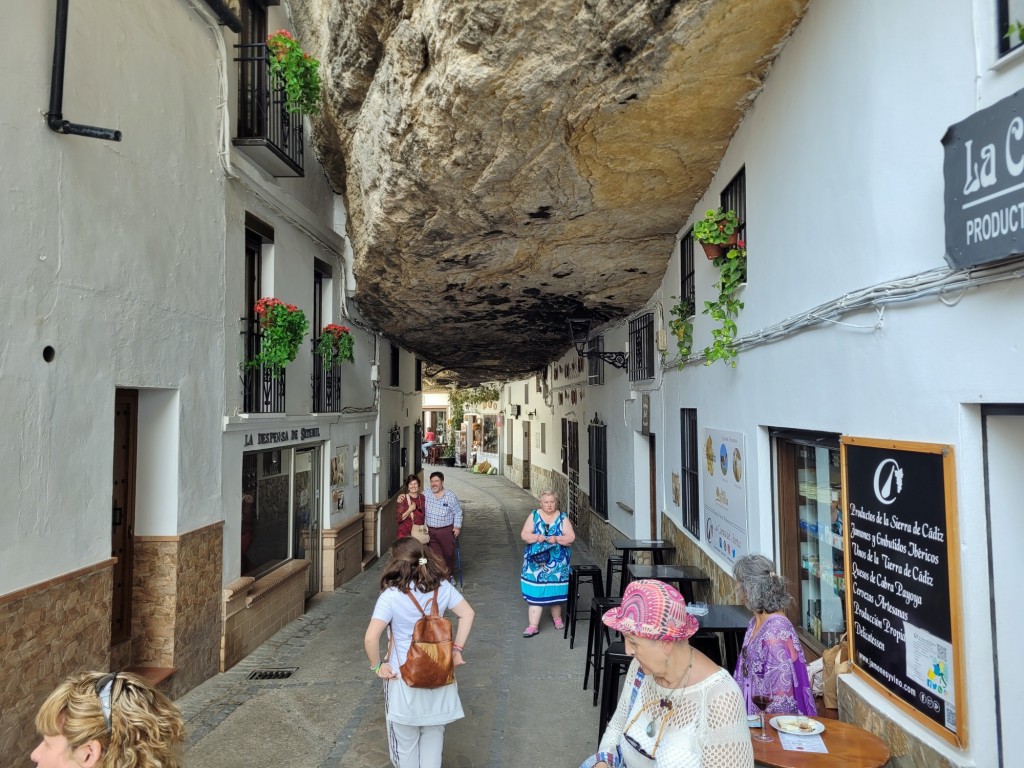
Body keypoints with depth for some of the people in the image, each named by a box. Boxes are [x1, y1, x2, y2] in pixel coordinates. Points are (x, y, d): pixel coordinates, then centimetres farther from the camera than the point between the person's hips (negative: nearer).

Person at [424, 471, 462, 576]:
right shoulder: (425, 495, 0)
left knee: (449, 553, 9)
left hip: (446, 530, -1)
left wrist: (457, 527, -2)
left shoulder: (450, 496, -5)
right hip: (430, 531, 1)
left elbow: (458, 512, 1)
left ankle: (450, 575, 29)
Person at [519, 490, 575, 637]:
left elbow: (571, 537, -4)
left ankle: (557, 618, 32)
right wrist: (537, 537, -21)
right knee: (535, 592, -4)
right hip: (536, 560, 0)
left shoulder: (562, 518, 2)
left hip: (557, 562, 1)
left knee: (555, 590, 8)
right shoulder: (534, 515, 2)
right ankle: (533, 625, 1)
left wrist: (556, 539, -20)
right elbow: (524, 535, -3)